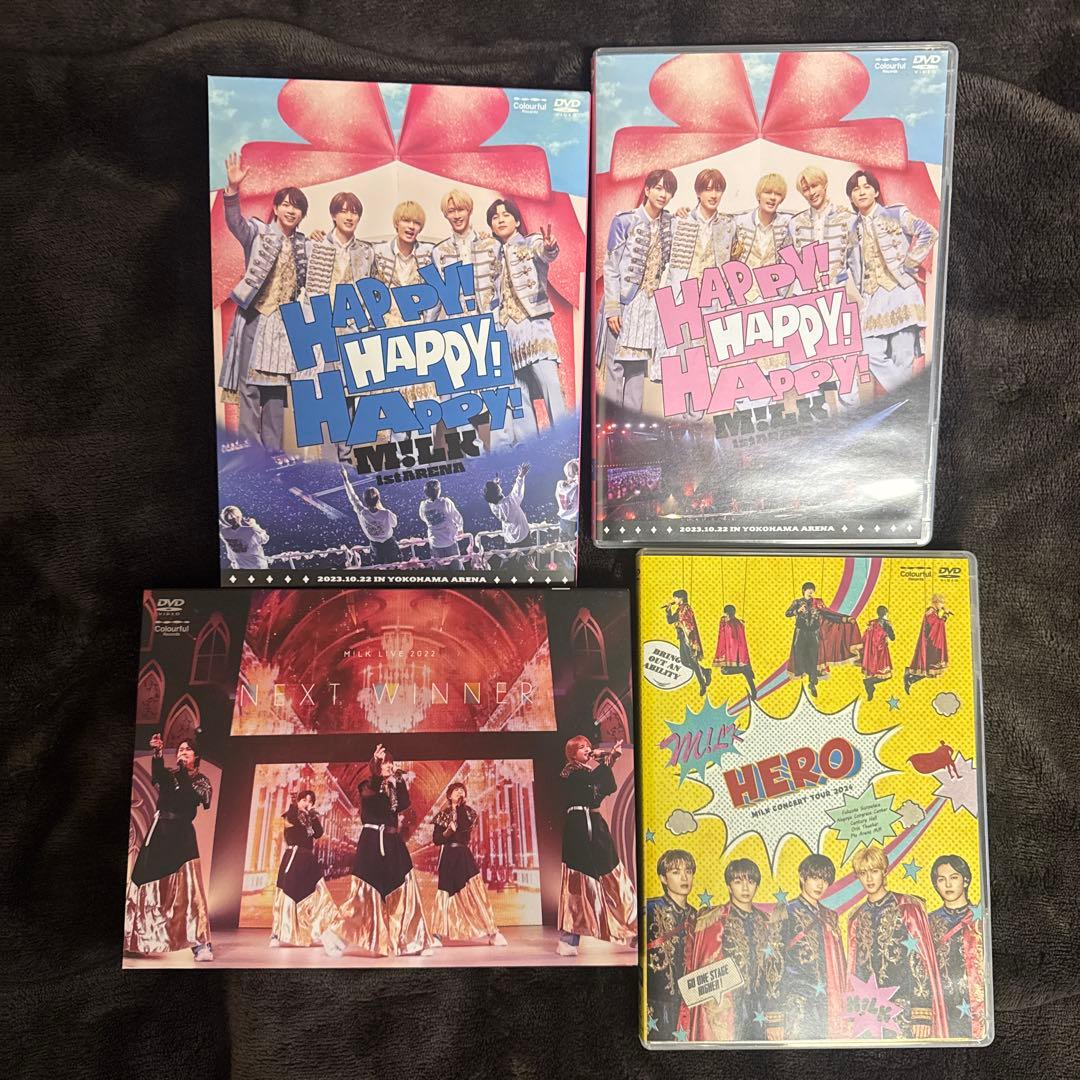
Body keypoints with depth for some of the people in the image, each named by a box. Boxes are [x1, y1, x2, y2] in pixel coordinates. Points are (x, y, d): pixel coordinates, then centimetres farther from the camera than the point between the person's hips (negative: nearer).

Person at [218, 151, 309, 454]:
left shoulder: (304, 244, 14)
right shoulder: (258, 232, 0)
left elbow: (307, 281, 18)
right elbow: (235, 222, -22)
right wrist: (233, 189, -36)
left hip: (285, 321, 4)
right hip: (255, 317, -4)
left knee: (277, 385, 7)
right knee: (251, 384, -5)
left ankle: (273, 449, 13)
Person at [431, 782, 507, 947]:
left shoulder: (468, 811, 8)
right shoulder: (442, 814, 8)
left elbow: (465, 826, -13)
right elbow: (436, 839, 3)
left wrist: (460, 805, -9)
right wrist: (448, 831, -13)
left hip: (464, 856, 0)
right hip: (447, 858, 0)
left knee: (475, 891, -7)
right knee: (446, 894, -1)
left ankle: (492, 933, -5)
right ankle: (439, 935, 9)